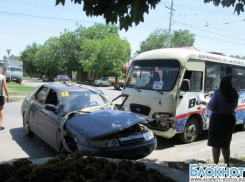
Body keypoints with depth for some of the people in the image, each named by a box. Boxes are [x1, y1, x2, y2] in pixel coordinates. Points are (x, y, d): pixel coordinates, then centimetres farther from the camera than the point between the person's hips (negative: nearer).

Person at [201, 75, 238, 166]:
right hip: (230, 119, 6)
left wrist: (205, 103, 2)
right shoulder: (234, 94, 3)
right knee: (226, 144, 19)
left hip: (218, 119, -5)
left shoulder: (218, 93, -15)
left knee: (216, 144, 3)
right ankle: (227, 164, 27)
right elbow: (234, 107, 15)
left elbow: (211, 107, -16)